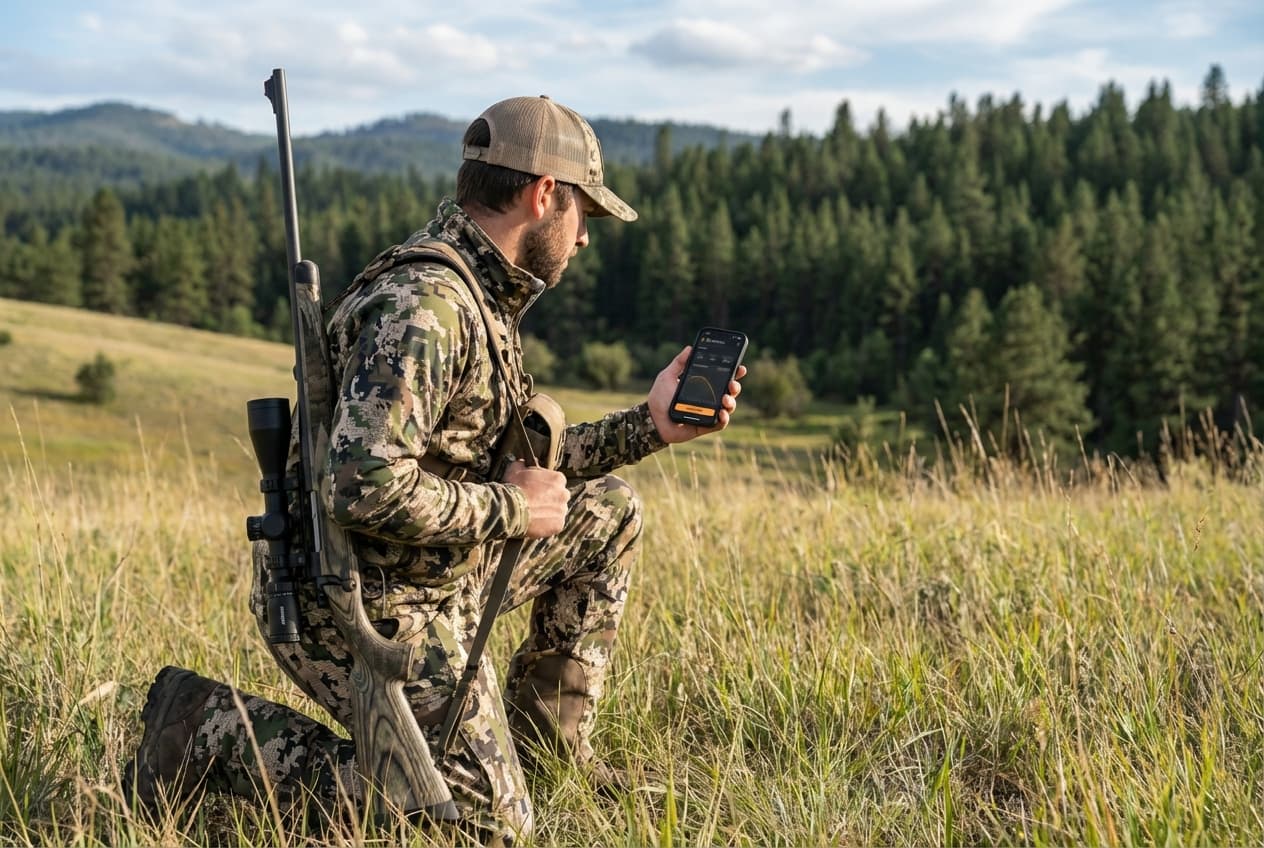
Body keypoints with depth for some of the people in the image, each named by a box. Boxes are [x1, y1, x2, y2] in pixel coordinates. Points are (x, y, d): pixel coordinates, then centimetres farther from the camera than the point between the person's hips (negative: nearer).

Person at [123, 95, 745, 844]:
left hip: (433, 574, 10)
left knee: (607, 512, 16)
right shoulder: (423, 307, -25)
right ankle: (214, 729, -4)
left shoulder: (481, 294, 9)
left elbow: (507, 457, 16)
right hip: (367, 606, -10)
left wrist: (649, 427, 9)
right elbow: (365, 486, -34)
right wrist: (511, 510, -20)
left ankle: (540, 742, 21)